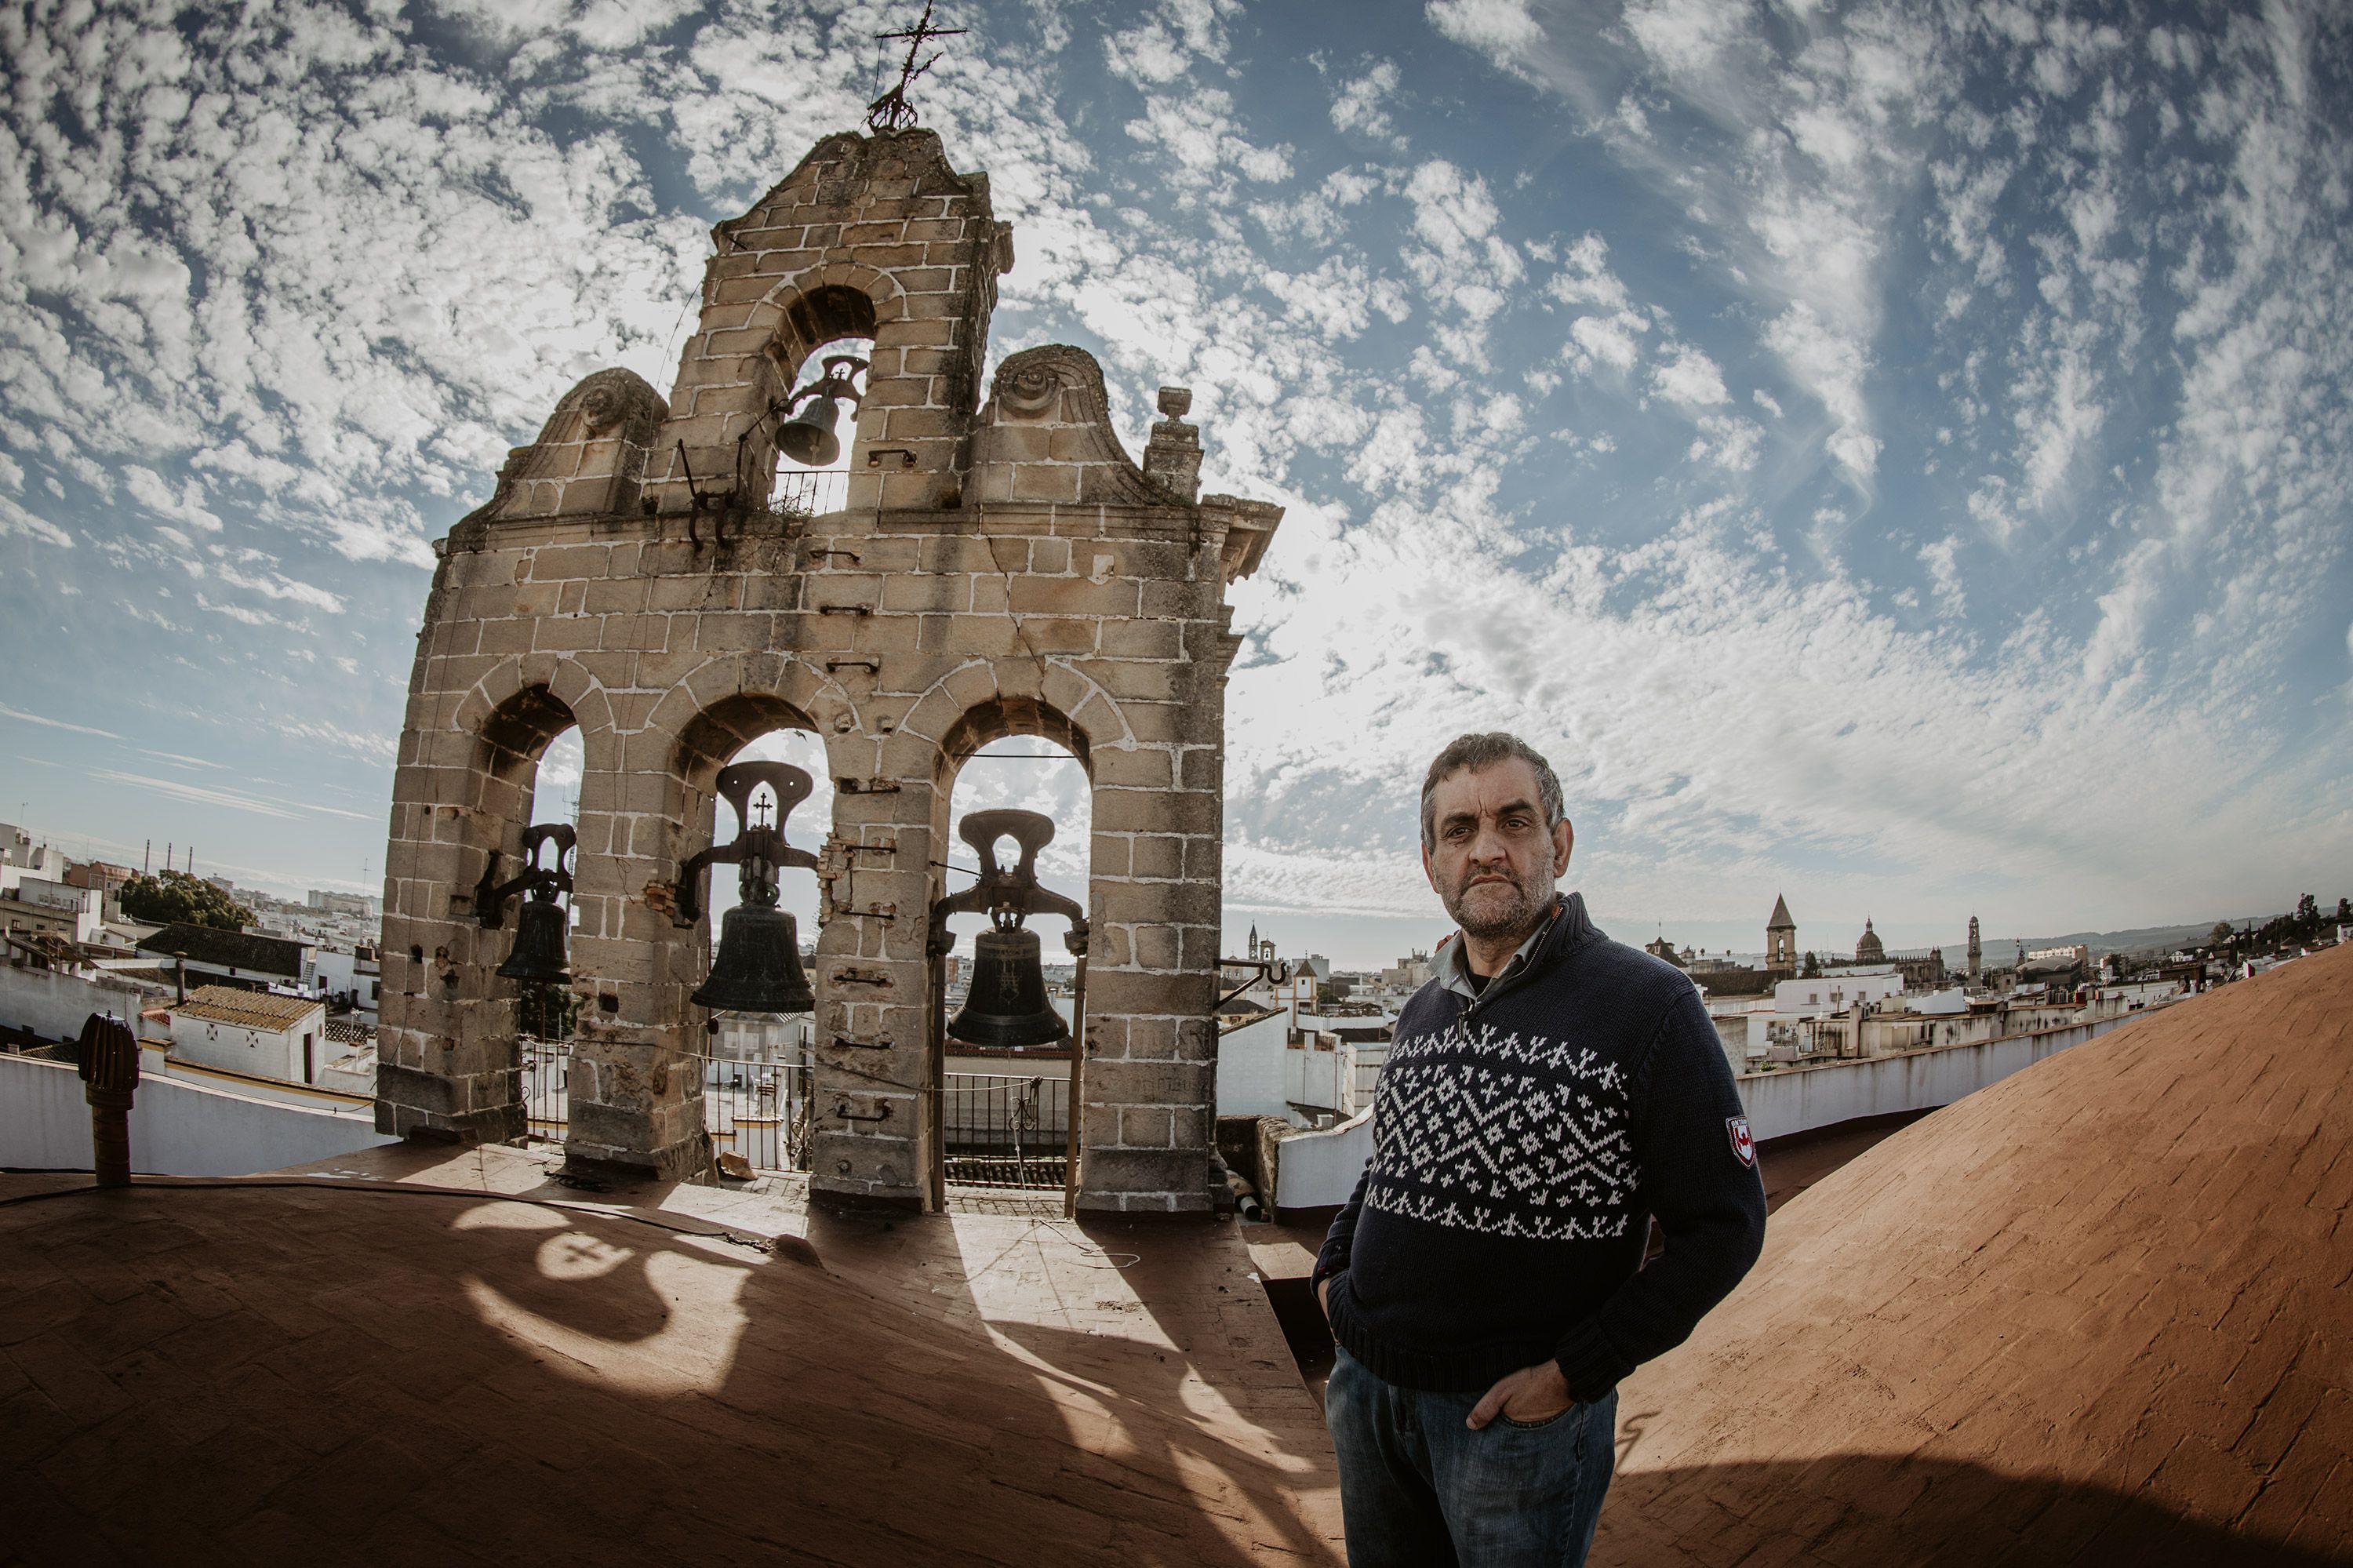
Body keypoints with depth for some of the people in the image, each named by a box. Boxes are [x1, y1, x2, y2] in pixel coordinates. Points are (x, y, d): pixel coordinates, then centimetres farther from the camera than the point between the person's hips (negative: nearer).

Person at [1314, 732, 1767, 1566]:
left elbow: (1723, 1227, -14)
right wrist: (1334, 1269, 8)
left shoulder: (1649, 1005, -14)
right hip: (1365, 1389, 6)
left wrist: (1571, 1373, -16)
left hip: (1519, 1416, -6)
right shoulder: (1426, 1009, 6)